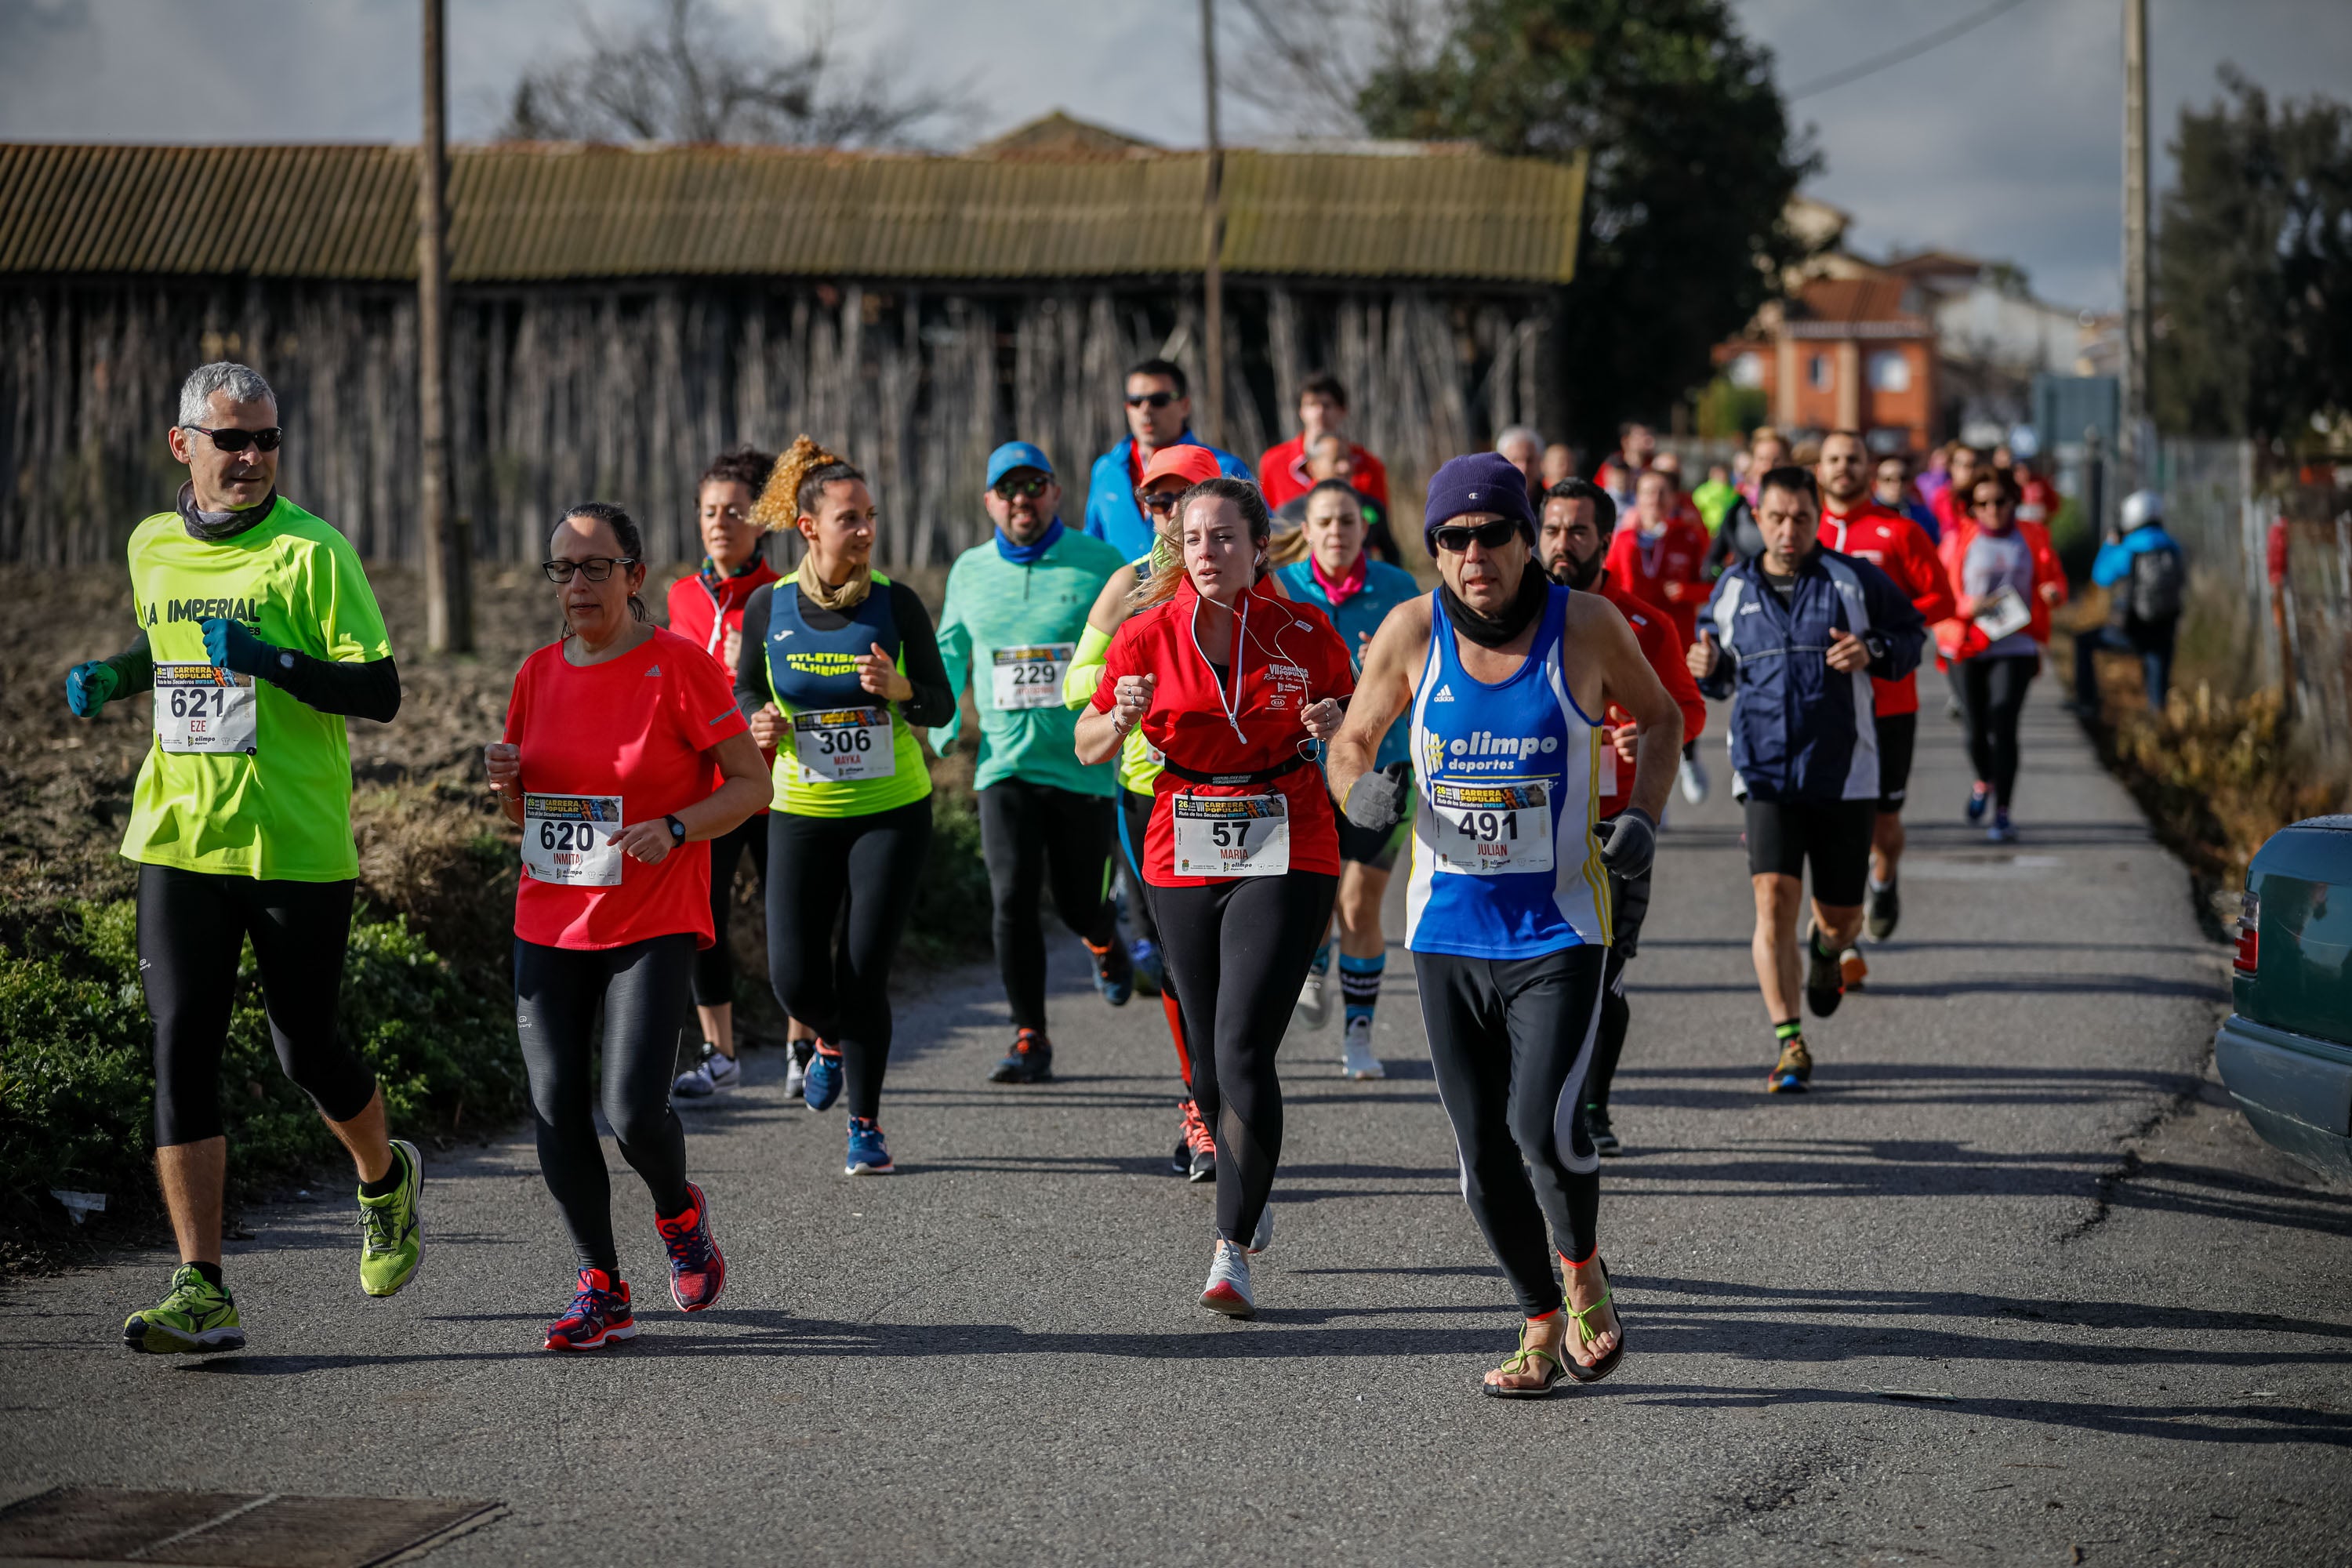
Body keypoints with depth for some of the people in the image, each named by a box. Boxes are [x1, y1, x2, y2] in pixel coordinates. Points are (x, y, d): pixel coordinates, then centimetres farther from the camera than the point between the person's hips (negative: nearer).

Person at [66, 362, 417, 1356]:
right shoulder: (152, 547, 9)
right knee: (182, 1048, -6)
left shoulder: (312, 552, -9)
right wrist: (109, 678, 8)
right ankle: (201, 1293, -6)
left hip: (298, 849, -4)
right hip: (178, 841, 4)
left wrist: (271, 661, -27)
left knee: (307, 1053, 6)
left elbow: (379, 694, -13)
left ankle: (385, 1179, 40)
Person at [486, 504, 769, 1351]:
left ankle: (680, 1213, 20)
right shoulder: (539, 673, 8)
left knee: (633, 1108, -14)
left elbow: (750, 782, -4)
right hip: (550, 922, 5)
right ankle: (601, 1288, 11)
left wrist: (674, 831, -19)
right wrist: (507, 783, -4)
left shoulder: (680, 665, -7)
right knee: (556, 1106, -1)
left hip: (655, 923, -5)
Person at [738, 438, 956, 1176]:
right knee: (795, 977, -4)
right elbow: (745, 688, 12)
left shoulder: (897, 604, -7)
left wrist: (901, 691, -23)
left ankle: (866, 1127, 12)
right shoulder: (768, 607, -4)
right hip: (801, 812, 2)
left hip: (892, 811, -1)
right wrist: (760, 722, -10)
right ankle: (834, 1041, 34)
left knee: (864, 972, -5)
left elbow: (943, 705, -2)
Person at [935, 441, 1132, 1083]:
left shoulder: (1101, 565, -2)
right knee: (1012, 901, -10)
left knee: (1081, 902, 5)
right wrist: (942, 727, 12)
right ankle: (1030, 1040, -2)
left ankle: (1104, 942, 43)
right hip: (1005, 763, 2)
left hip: (1085, 763, -2)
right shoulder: (970, 572, 8)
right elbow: (949, 651, 22)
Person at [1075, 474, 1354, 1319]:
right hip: (1185, 859, 3)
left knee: (1243, 1049, -14)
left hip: (1286, 854, -3)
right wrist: (1122, 718, -15)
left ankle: (1233, 1251, -8)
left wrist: (1332, 726, -12)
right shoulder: (1147, 634, -3)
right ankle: (1251, 1192, 40)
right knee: (1209, 1058, 11)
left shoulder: (1305, 631, -5)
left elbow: (1356, 724, 11)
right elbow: (1088, 748, 6)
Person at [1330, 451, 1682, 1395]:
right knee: (1484, 1151, 6)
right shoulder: (1413, 632, -4)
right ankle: (1542, 1329, 25)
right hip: (1447, 929, 3)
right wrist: (1362, 793, -16)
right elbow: (1352, 743, 7)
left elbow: (1661, 717, 10)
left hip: (1559, 929, -3)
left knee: (1544, 1123, -19)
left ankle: (1584, 1273, 12)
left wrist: (1643, 819, -5)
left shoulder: (1586, 626, -7)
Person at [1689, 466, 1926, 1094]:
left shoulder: (1854, 580, 0)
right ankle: (1790, 1047, -12)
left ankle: (1827, 949, 48)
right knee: (1774, 897, -16)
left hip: (1844, 775, 0)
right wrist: (1707, 668, -3)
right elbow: (1723, 678, 21)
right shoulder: (1733, 588, 7)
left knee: (1841, 912, 7)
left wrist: (1873, 651, -11)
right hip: (1766, 773, 0)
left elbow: (1912, 633, 10)